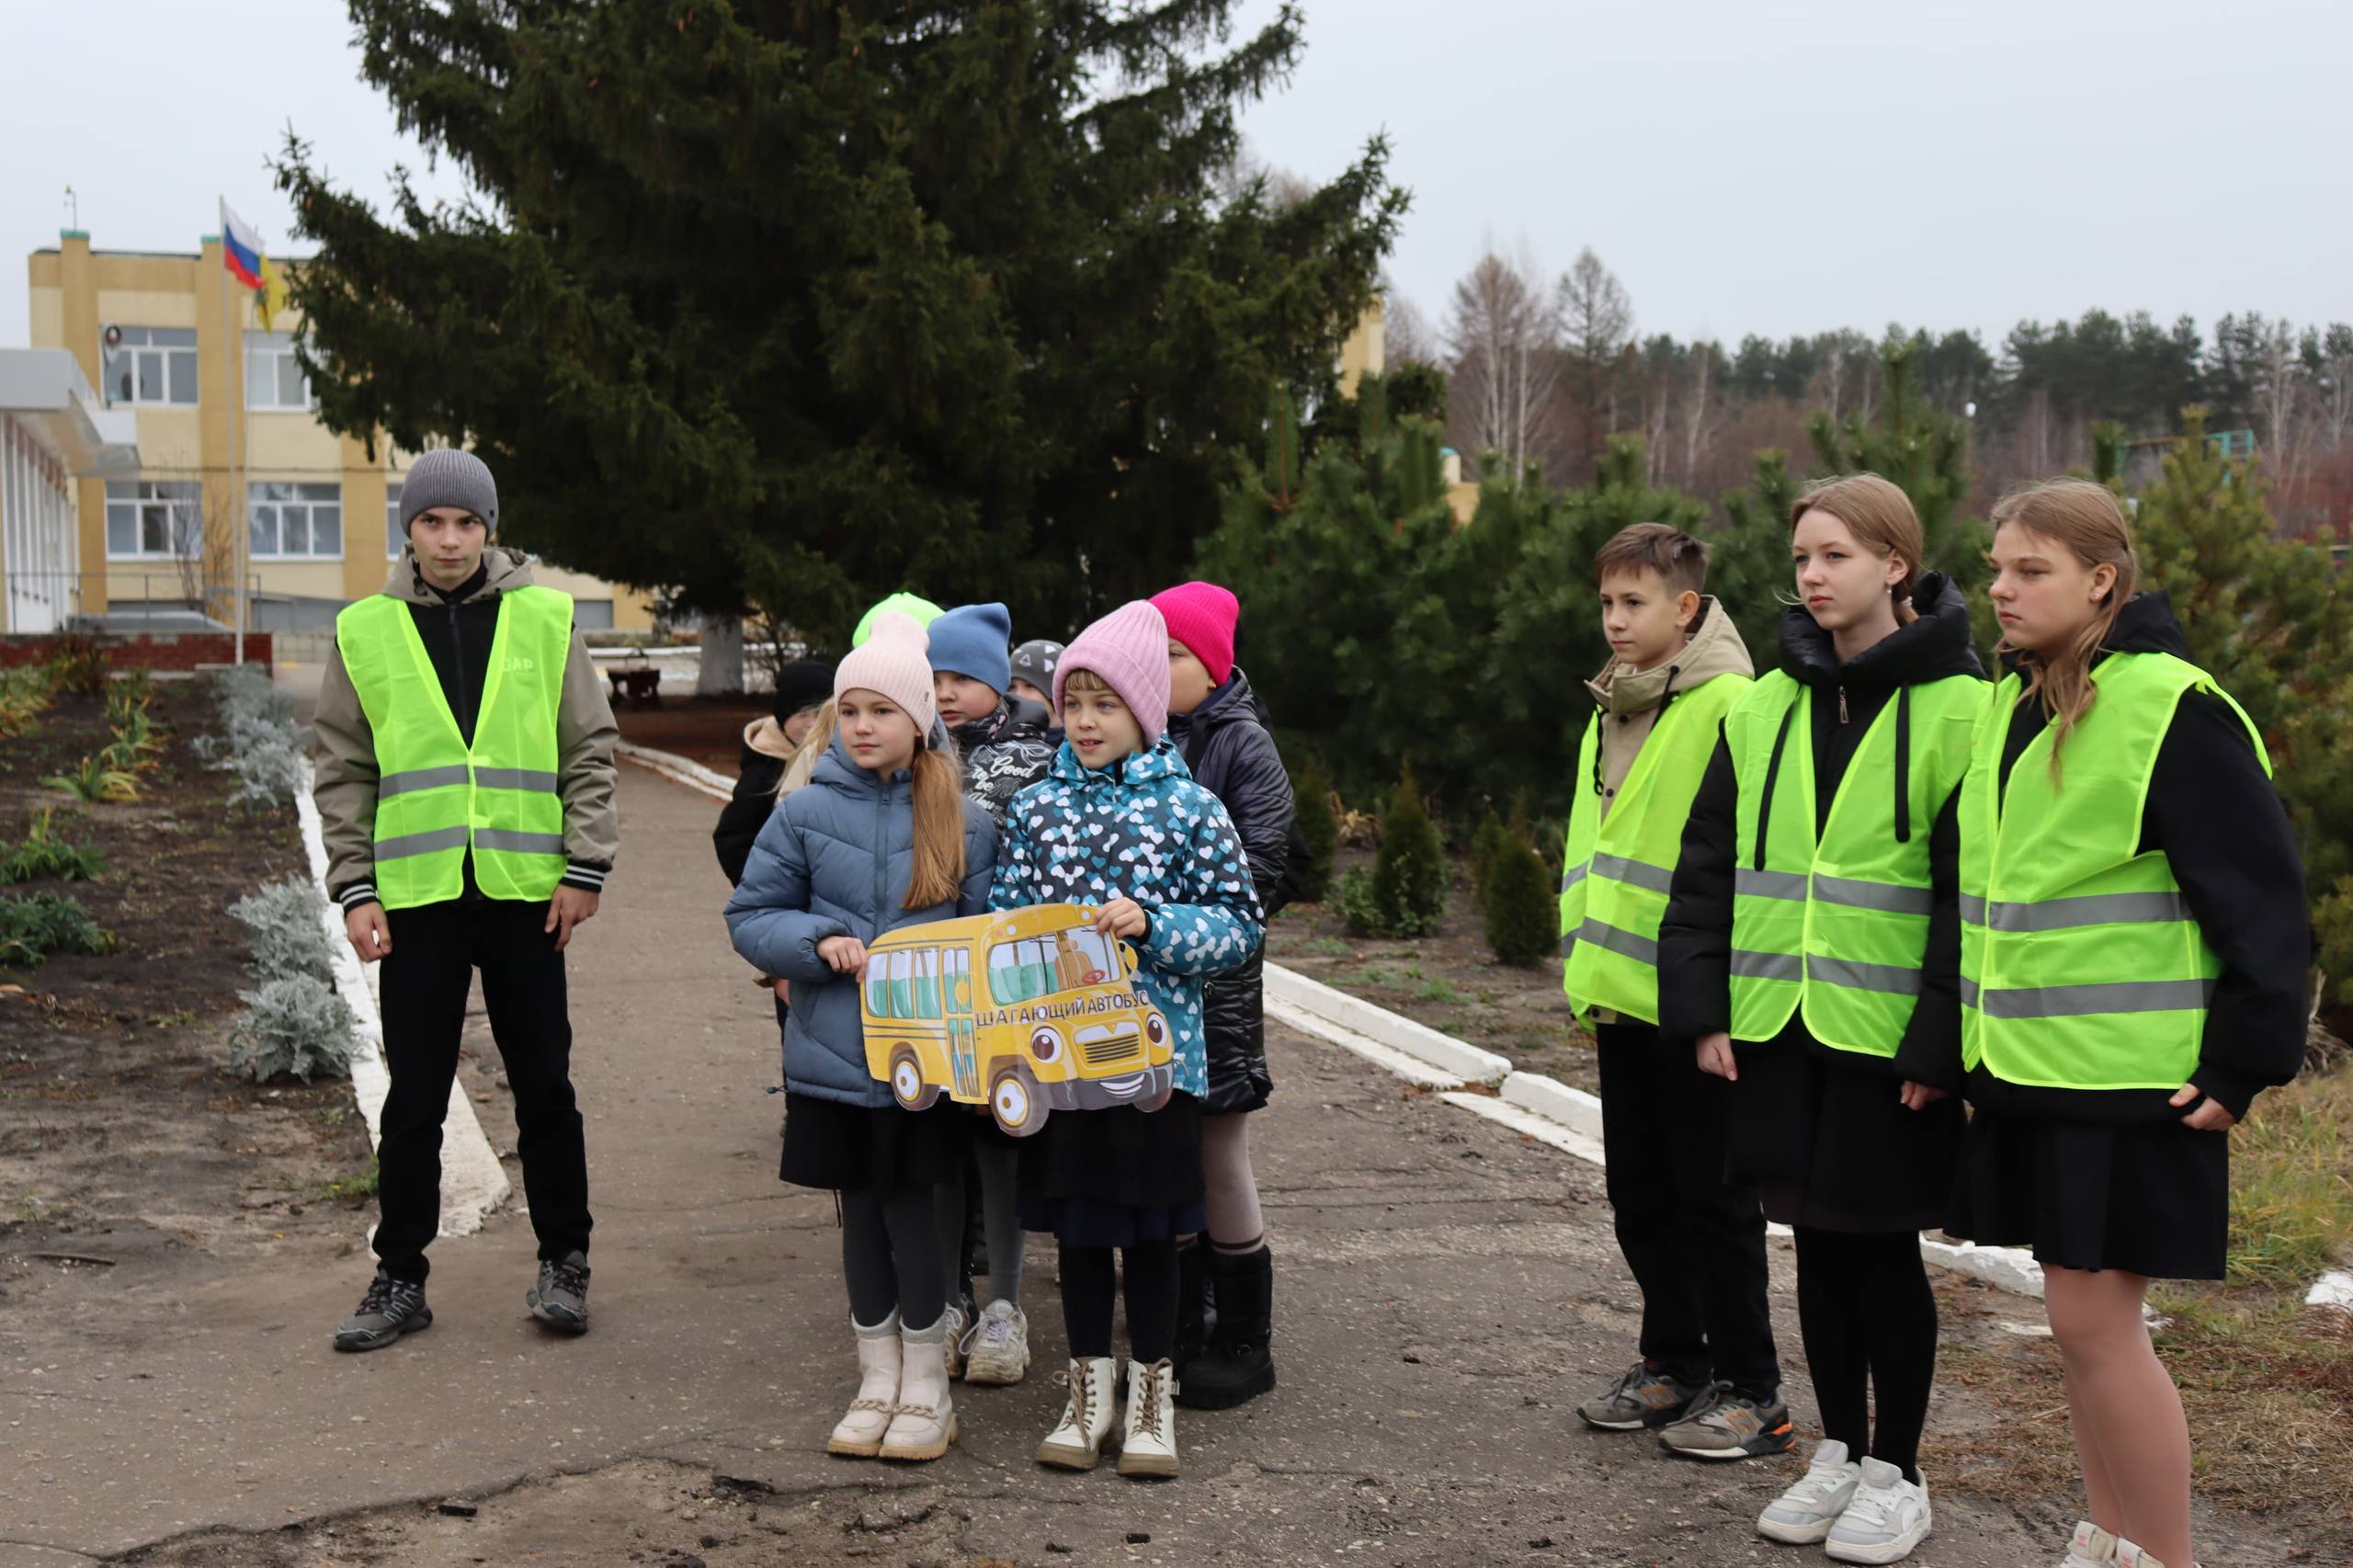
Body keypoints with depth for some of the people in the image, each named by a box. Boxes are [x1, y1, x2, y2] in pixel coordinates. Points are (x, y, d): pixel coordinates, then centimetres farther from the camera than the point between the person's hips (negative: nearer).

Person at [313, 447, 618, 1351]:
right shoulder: (366, 630, 5)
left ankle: (564, 1260, 21)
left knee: (544, 1087, 7)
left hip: (525, 889, 0)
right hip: (416, 895, 1)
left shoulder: (544, 618, 3)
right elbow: (343, 771, 7)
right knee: (413, 1098, 7)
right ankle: (400, 1278, 18)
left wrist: (585, 867, -2)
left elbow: (590, 749, 5)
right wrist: (354, 888, 1)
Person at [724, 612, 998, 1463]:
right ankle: (878, 1380, 25)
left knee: (908, 1204, 1)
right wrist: (819, 941, -13)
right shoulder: (805, 813, 0)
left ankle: (926, 1389, 17)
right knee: (862, 1209, 11)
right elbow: (750, 916, 4)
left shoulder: (961, 819, 0)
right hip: (833, 1051, 1)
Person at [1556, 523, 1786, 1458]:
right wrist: (1586, 961, 17)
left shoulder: (1729, 705, -13)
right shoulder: (1610, 712, 14)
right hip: (1622, 994, 8)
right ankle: (1673, 1361, 29)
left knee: (1712, 1196, 1)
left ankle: (1749, 1389, 12)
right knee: (1640, 1194, 15)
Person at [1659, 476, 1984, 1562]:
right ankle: (1839, 1451, 27)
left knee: (1881, 1247, 5)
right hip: (1777, 1024, 5)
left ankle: (1896, 1473, 20)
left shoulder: (1954, 710, -7)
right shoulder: (1765, 709, 8)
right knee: (1818, 1241, 13)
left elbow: (1973, 892, -10)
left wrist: (1939, 1042, -14)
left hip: (1887, 1033, -4)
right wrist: (1703, 1010, 1)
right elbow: (1707, 866, 7)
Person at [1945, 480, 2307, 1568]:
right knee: (2081, 1318, 14)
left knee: (2094, 1319, -5)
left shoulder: (2170, 710, -12)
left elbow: (2262, 896, -13)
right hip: (2025, 1069, 7)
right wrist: (1961, 1036, 17)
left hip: (2130, 1074, -7)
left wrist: (2246, 1059, -15)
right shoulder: (2009, 707, 11)